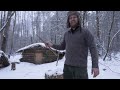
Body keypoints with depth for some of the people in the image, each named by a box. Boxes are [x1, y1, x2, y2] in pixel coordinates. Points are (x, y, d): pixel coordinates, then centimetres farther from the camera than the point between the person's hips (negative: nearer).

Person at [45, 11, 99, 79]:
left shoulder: (85, 32, -5)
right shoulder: (66, 34, 11)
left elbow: (93, 49, -11)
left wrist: (95, 66, -20)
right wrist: (52, 45, 11)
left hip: (80, 67, -5)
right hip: (67, 66, 6)